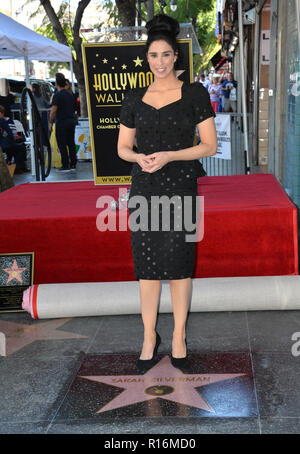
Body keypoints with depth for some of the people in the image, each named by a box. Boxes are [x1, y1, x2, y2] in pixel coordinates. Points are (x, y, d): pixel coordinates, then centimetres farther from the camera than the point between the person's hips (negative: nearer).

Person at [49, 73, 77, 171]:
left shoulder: (57, 95, -11)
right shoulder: (70, 95, 11)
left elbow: (53, 110, -15)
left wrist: (50, 122, -7)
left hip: (62, 122, -7)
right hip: (72, 121, 7)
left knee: (62, 145, -2)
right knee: (71, 144, 10)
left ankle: (65, 166, -2)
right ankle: (73, 164, 12)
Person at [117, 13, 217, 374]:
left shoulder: (194, 94, 0)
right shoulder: (134, 98, 8)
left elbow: (210, 145, -3)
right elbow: (123, 147, 13)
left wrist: (169, 156, -15)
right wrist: (139, 157, -10)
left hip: (180, 188, -2)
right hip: (144, 189, 3)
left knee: (178, 265, 1)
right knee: (146, 265, 5)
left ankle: (179, 337, 16)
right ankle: (149, 336, 18)